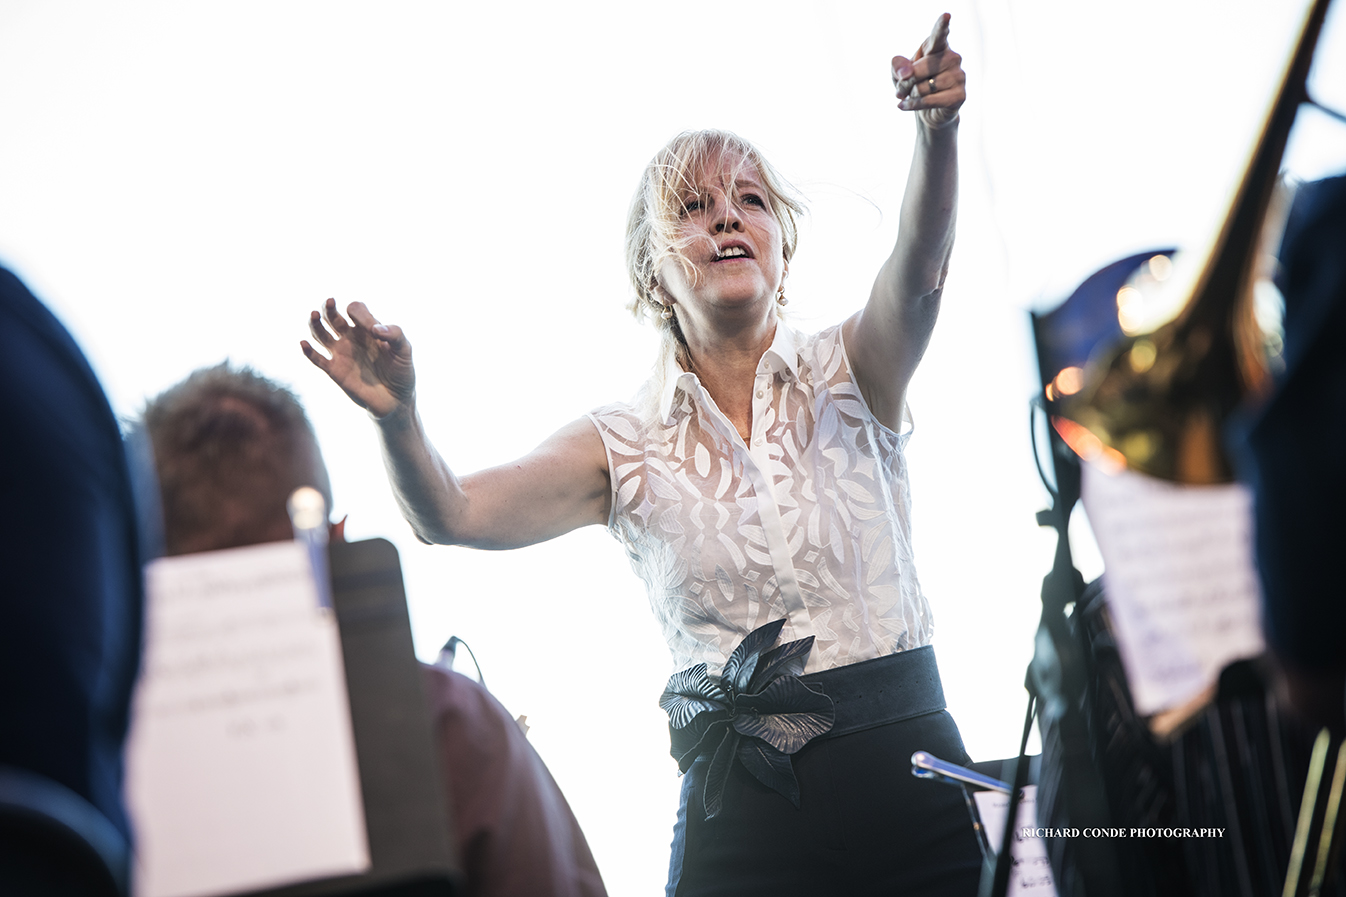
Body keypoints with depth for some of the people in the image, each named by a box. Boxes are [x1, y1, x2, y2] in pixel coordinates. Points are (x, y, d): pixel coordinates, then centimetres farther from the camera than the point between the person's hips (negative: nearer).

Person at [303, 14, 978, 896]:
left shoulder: (846, 376, 4)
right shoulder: (626, 444, 4)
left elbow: (918, 275, -17)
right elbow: (454, 515, -8)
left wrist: (938, 134, -37)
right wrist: (398, 419, -29)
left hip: (909, 770, 0)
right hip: (741, 809, 0)